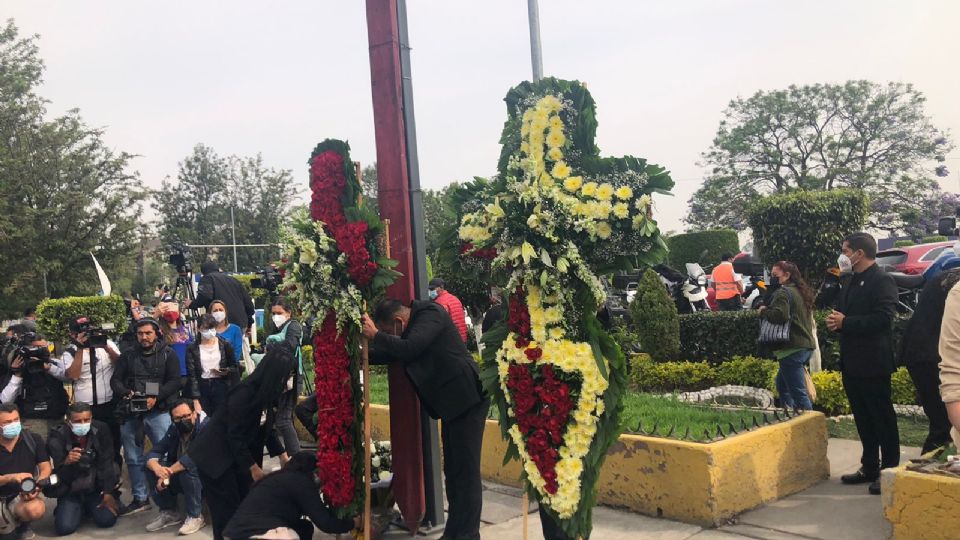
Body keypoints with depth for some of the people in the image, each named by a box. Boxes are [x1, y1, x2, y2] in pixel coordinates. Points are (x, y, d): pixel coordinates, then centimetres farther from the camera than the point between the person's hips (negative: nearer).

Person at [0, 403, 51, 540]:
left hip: (22, 495, 1)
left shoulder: (33, 439, -5)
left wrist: (37, 486, -25)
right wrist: (11, 477, -31)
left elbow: (45, 468, -5)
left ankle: (22, 524, 4)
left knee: (35, 509, -35)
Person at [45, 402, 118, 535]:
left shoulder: (101, 431, -12)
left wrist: (108, 493, -15)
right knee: (65, 527, -19)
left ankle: (89, 507, 20)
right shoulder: (58, 437, -16)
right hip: (70, 491, -1)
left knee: (107, 520, -16)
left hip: (96, 488, 1)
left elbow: (106, 464, -10)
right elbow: (59, 473, -14)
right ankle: (80, 509, 18)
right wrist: (67, 462, -38)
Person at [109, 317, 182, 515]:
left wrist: (156, 398, -16)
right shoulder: (128, 356, 13)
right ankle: (140, 499, 19)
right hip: (130, 413, 4)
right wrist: (126, 393, -11)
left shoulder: (168, 354, 4)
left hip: (158, 412, -3)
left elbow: (174, 382, -3)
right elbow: (115, 380, 9)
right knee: (133, 458, 9)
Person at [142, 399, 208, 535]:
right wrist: (157, 468, -29)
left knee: (187, 469, -34)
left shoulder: (206, 426, -23)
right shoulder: (174, 430, -2)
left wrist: (169, 472, -32)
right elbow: (153, 452, -7)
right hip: (180, 479, 7)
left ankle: (195, 516, -15)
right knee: (151, 469, -10)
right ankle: (168, 512, 3)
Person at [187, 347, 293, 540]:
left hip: (239, 455, 8)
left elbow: (267, 429, 9)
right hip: (215, 457, -8)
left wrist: (282, 455, 3)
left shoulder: (268, 393, -1)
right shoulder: (245, 393, -26)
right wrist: (253, 467, -18)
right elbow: (235, 435, -23)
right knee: (227, 510, -2)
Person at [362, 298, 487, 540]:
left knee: (466, 470, -5)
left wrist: (375, 335, -15)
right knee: (453, 470, 14)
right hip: (453, 402, 10)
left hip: (467, 398, -10)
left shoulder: (430, 314, -14)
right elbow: (392, 353, 22)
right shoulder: (416, 323, 14)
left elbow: (408, 349, -26)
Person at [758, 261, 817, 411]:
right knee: (782, 383, 23)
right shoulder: (801, 291, 18)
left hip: (792, 349, -10)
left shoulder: (784, 292, -11)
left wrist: (764, 311, -9)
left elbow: (780, 315, -26)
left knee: (798, 392, -7)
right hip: (806, 345, 10)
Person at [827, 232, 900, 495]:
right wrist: (835, 321, -1)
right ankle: (869, 467, 24)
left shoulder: (882, 281, -12)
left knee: (882, 418, 0)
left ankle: (889, 471, 9)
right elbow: (842, 312, 21)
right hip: (852, 363, 9)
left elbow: (882, 319, -22)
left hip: (873, 363, -9)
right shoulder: (851, 282, 15)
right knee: (863, 419, 14)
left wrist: (845, 322, -20)